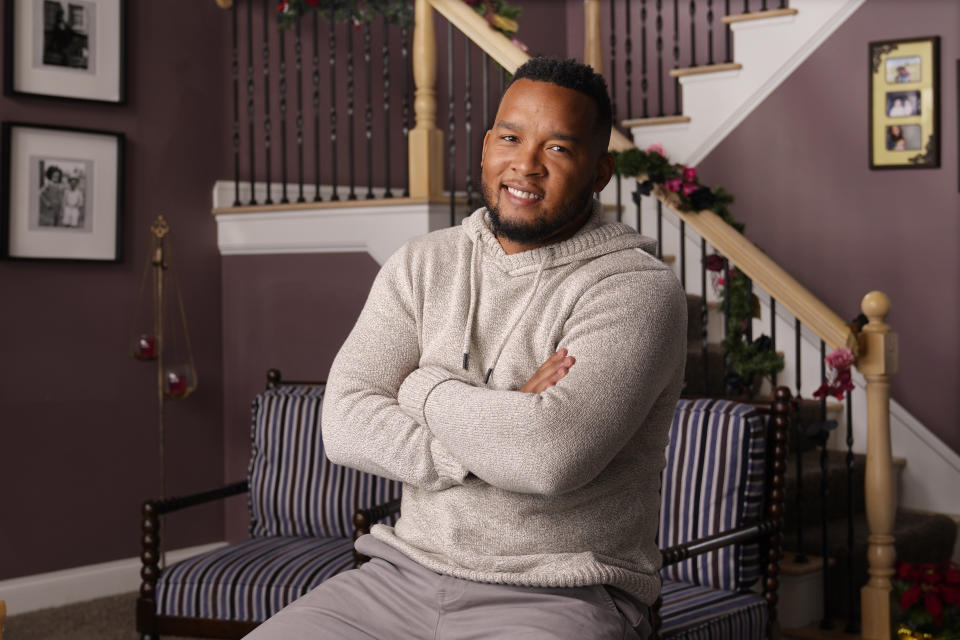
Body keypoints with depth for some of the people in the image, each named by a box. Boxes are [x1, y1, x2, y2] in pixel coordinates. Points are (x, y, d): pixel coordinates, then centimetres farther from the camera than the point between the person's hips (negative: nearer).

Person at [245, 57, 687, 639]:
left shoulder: (637, 287, -9)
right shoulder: (421, 265, 8)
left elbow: (553, 455, -24)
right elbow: (345, 422, -3)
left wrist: (425, 388, -8)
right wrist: (496, 430, -14)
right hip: (407, 574, 5)